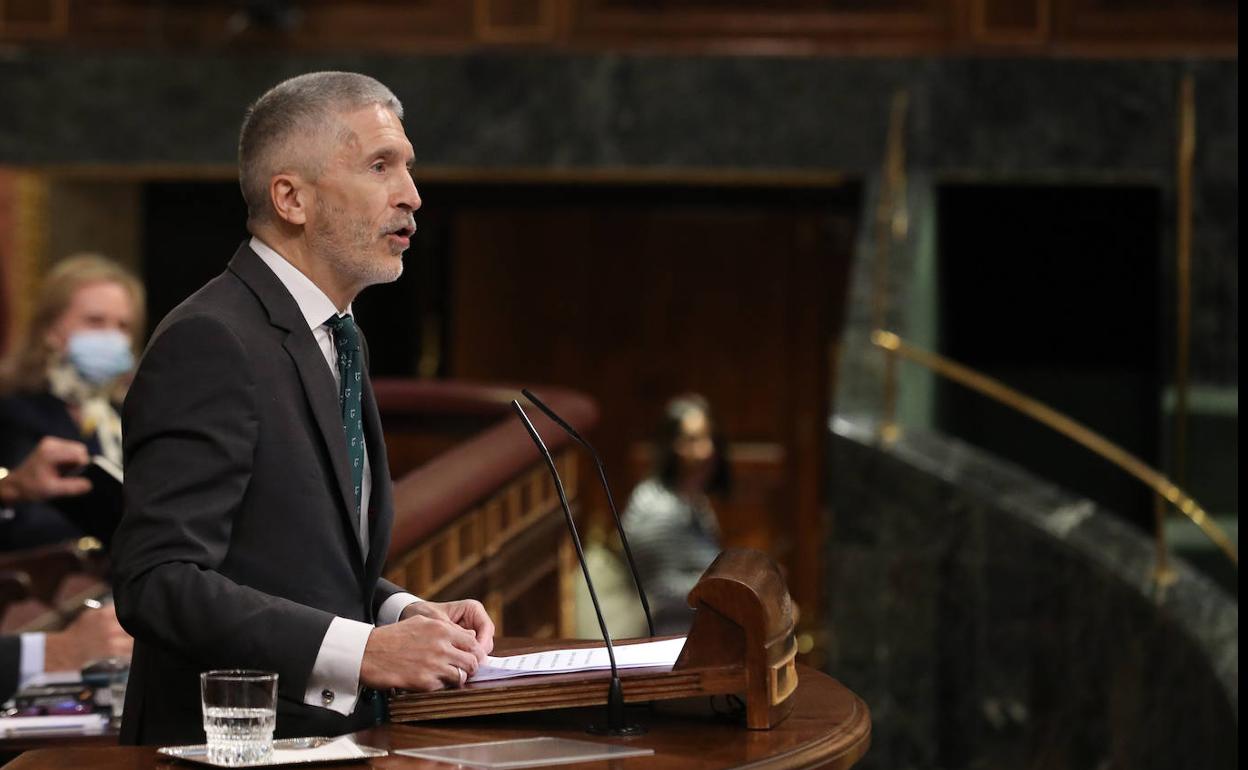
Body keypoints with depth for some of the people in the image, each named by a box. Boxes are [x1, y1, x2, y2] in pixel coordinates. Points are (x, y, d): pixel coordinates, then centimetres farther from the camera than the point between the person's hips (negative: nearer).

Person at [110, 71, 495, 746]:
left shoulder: (334, 341, 16)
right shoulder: (210, 342, -13)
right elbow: (158, 582, -20)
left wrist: (406, 613, 4)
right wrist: (365, 650, -22)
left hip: (330, 729, 8)